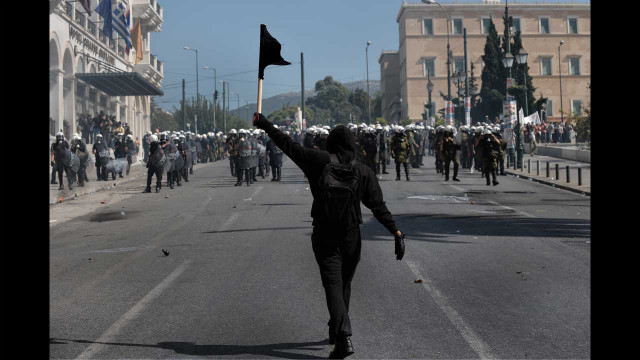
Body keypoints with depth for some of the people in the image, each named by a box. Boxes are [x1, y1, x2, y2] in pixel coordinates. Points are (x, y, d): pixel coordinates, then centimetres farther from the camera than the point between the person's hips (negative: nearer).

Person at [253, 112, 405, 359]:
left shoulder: (320, 161, -7)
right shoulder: (363, 171, -2)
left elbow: (288, 145, -4)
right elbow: (378, 206, -7)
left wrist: (264, 124, 6)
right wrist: (396, 231, -6)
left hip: (324, 237, -2)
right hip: (351, 237, 3)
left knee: (333, 286, -4)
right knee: (344, 285, 18)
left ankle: (344, 338, -18)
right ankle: (336, 331, 34)